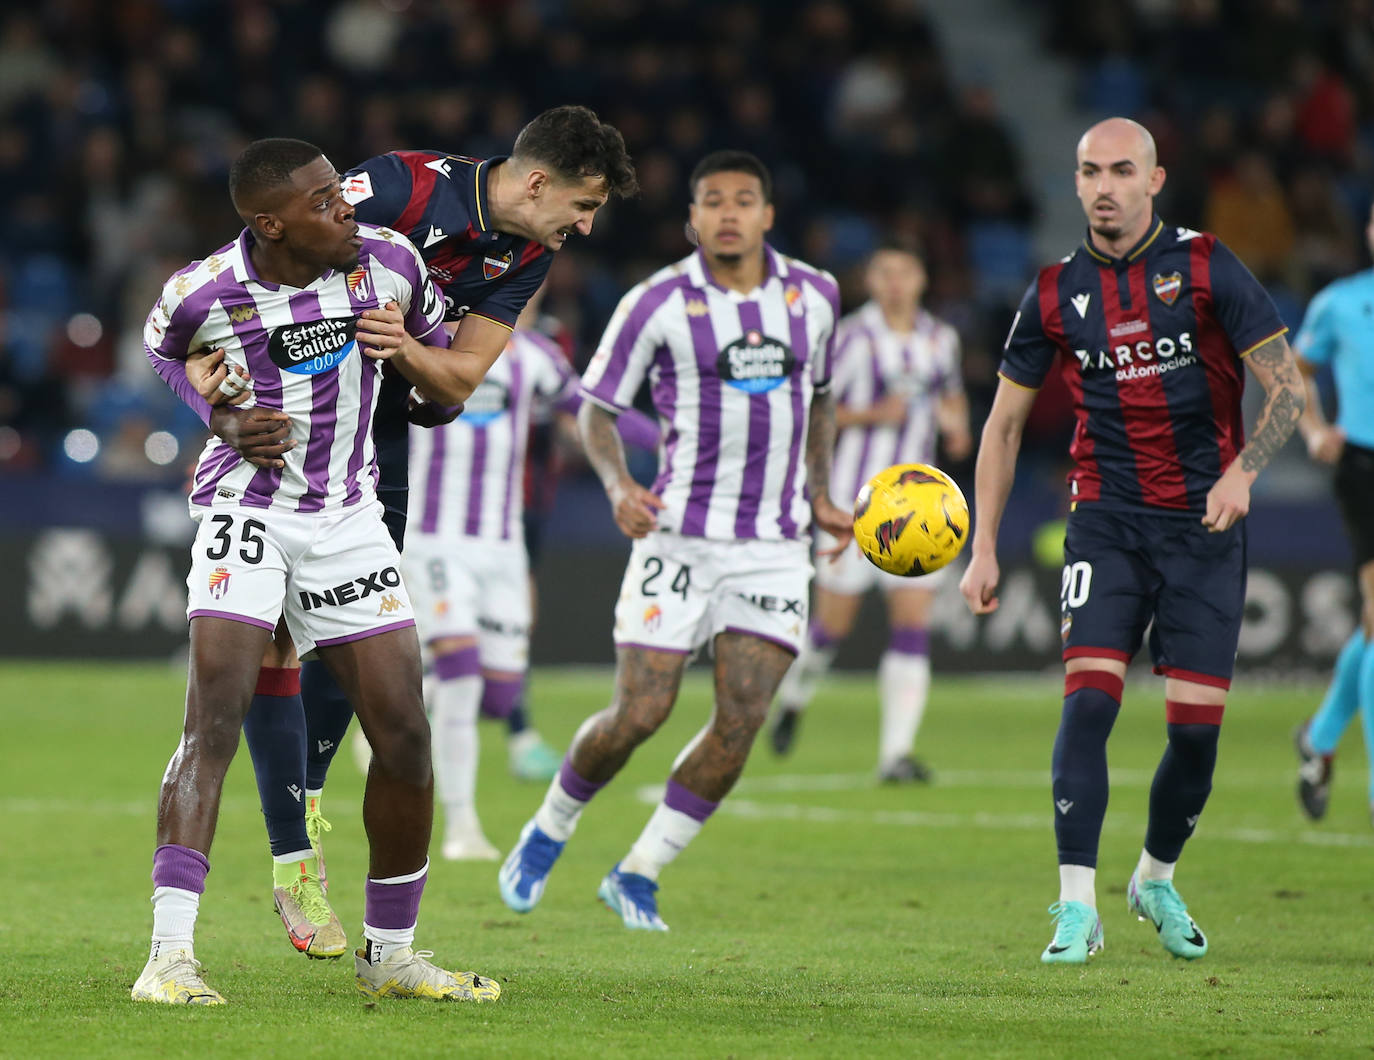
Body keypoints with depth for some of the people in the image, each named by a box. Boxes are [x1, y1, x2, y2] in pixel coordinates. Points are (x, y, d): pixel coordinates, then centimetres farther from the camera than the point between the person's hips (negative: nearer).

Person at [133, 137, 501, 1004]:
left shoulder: (388, 263, -7)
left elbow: (453, 388, 8)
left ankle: (389, 955, 17)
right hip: (247, 504, -4)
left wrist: (410, 350, -13)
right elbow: (160, 358, 11)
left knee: (407, 742, 0)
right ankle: (171, 956, -25)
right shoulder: (204, 293, -14)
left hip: (347, 517, 4)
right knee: (215, 719, -21)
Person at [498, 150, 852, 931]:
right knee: (640, 714, -7)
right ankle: (549, 832, 21)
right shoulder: (658, 303, -5)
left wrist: (821, 495, 13)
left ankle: (638, 876, 6)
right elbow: (597, 407, 1)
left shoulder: (815, 295, 7)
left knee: (742, 721, -8)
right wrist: (618, 485, -17)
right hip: (679, 537, -3)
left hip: (774, 547, 3)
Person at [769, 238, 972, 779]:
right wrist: (872, 415, -19)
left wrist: (956, 423, 7)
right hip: (855, 497, -4)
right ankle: (793, 698, 33)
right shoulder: (854, 338, -8)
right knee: (833, 623, 2)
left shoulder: (941, 339, 9)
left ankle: (897, 750, -7)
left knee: (914, 624, -7)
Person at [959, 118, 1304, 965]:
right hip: (1106, 520, 1)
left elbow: (1287, 389, -3)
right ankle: (1078, 907, -13)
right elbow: (1005, 423, 12)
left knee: (1197, 724, -2)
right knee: (1089, 696, -16)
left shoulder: (1207, 268, -4)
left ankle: (1158, 880, 23)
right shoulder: (1057, 294, 3)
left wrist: (1242, 472, -21)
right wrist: (984, 550, 6)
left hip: (1205, 522, -1)